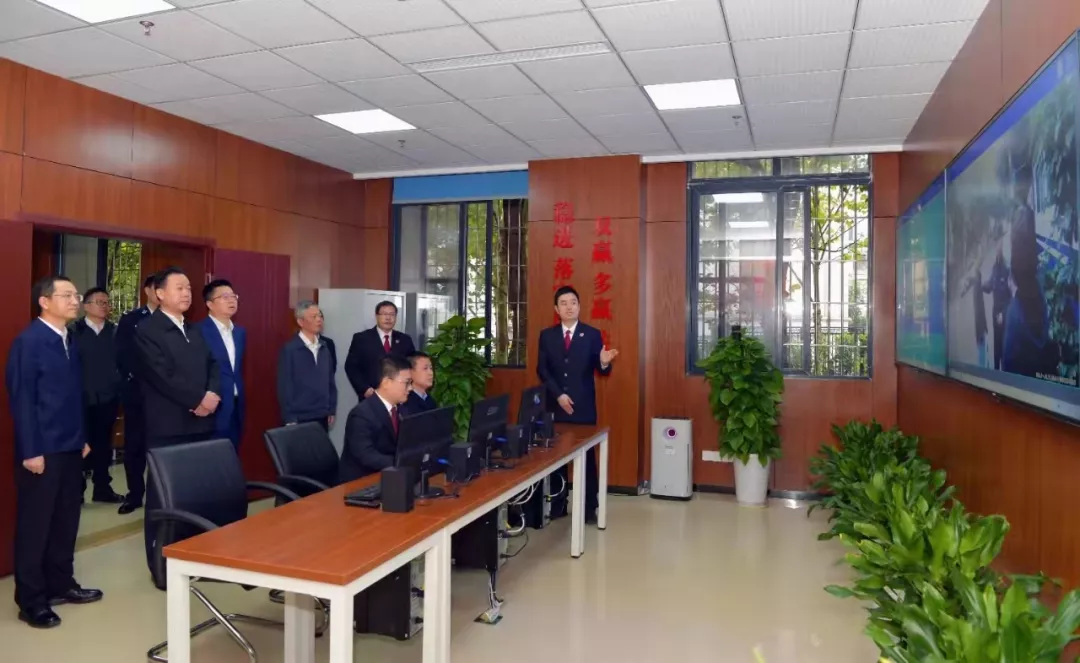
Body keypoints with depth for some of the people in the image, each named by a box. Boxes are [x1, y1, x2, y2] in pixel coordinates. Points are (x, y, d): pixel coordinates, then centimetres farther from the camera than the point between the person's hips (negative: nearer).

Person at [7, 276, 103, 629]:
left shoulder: (70, 340, 9)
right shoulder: (28, 341, -12)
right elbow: (21, 399, -14)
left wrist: (83, 438, 13)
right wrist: (31, 451, -15)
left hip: (70, 448, 7)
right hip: (42, 450, -7)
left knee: (66, 520, 15)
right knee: (34, 525, 4)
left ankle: (60, 584, 28)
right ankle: (31, 600, 16)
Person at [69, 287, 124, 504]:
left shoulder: (115, 331, 6)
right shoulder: (74, 331, -2)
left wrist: (120, 387, -2)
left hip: (108, 398, 3)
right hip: (82, 398, -3)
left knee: (103, 443, 10)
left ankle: (102, 488, 20)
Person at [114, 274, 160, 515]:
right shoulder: (130, 319, 5)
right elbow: (122, 355, 0)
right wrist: (135, 378, -10)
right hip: (137, 391, 0)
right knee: (134, 444, 6)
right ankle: (135, 494, 15)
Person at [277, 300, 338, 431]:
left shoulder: (325, 346, 8)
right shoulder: (289, 349, -7)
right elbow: (285, 387, -7)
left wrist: (331, 410, 10)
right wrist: (290, 419, -8)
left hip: (322, 417, 5)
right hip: (299, 418, -5)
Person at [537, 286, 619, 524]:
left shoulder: (592, 334, 1)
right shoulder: (547, 335, 6)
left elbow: (600, 371, -3)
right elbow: (542, 370, 0)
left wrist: (604, 363, -26)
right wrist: (558, 395, -11)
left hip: (584, 406, -2)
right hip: (555, 405, 2)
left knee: (587, 455, 4)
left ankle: (590, 508, 12)